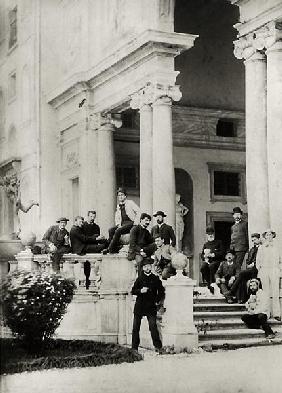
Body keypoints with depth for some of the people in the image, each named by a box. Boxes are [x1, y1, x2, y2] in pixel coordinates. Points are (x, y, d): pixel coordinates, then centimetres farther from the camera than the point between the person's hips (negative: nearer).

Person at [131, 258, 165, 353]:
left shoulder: (155, 279, 7)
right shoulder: (140, 279, 6)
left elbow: (161, 291, 16)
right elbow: (133, 291, 5)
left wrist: (158, 301, 5)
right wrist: (140, 291, -12)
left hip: (151, 306, -1)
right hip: (139, 306, 1)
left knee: (153, 326, -10)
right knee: (135, 327, 2)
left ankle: (158, 347, -4)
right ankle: (134, 348, 11)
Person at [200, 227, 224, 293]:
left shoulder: (218, 242, 13)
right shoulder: (206, 244, 24)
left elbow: (222, 252, 0)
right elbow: (202, 255, 21)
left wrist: (213, 254, -13)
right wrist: (205, 256, -4)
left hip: (216, 260, -3)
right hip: (207, 260, 3)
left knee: (211, 266, -38)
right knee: (203, 268, -32)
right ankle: (209, 283, -26)